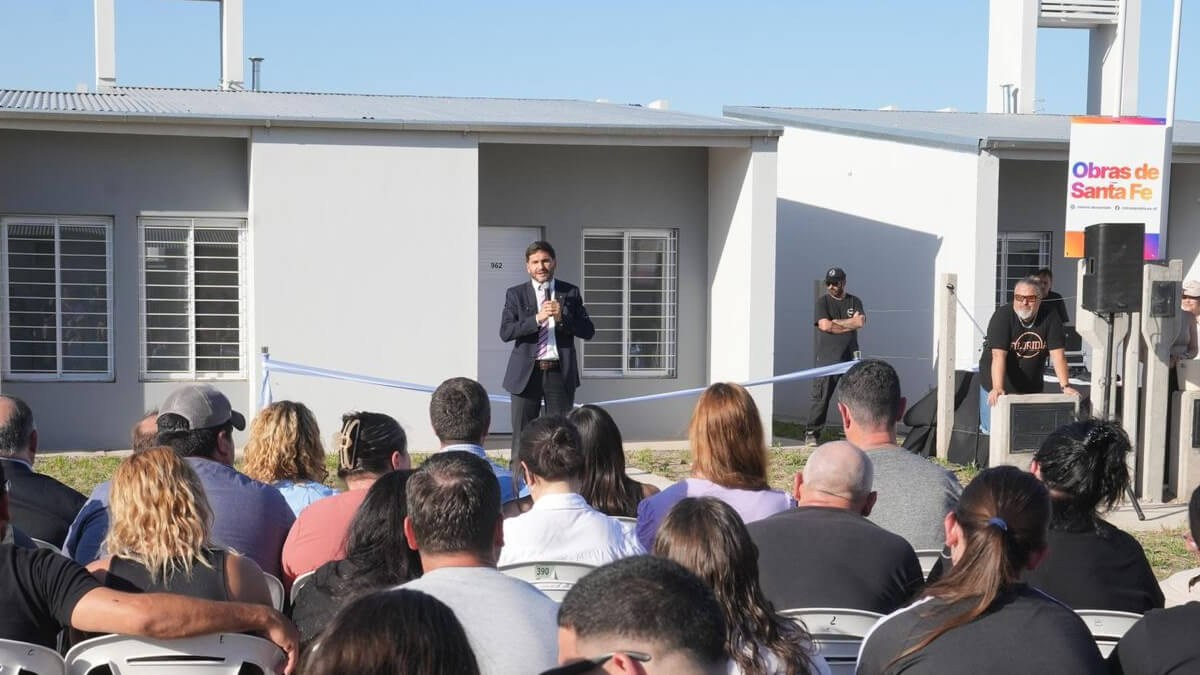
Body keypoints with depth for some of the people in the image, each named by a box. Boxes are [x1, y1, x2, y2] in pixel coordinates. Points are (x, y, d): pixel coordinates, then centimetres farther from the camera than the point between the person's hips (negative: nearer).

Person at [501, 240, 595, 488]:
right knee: (522, 436, 0)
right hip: (527, 372, -1)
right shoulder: (515, 294, 5)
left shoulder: (570, 293, 8)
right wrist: (537, 319, -18)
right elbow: (505, 332, -6)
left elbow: (588, 331, 3)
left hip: (560, 372, 1)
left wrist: (562, 316, -12)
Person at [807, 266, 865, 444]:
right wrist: (850, 324, -4)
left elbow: (860, 322, -6)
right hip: (826, 357, -3)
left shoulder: (855, 302, 11)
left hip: (850, 356, 3)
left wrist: (835, 322, -7)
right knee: (821, 397, -5)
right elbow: (824, 326, -12)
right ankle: (813, 433, 1)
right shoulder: (822, 302, 3)